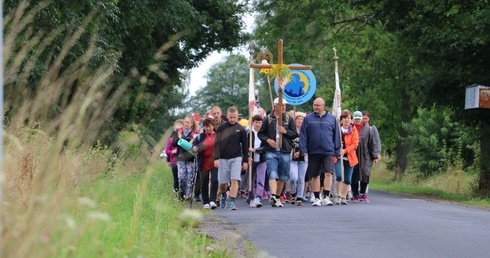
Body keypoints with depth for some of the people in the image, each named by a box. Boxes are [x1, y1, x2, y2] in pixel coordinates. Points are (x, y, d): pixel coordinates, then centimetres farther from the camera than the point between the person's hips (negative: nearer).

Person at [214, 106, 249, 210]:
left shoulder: (241, 129, 3)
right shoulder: (221, 128, 2)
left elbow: (245, 146, 7)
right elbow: (217, 144, 0)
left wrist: (245, 161, 4)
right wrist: (216, 158, -9)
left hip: (236, 158, 0)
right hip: (223, 158, 1)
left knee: (234, 180, -13)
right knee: (223, 182, 5)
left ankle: (232, 202, -13)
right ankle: (223, 196, 35)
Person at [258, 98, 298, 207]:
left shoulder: (289, 119, 7)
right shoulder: (268, 119, 4)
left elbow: (295, 134, 7)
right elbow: (260, 133, 8)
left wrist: (285, 131, -10)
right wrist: (268, 140, -9)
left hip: (285, 152, 2)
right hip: (271, 152, -2)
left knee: (282, 177, 9)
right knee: (272, 175, -15)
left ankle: (277, 197, 21)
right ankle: (273, 196, -27)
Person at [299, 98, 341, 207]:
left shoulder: (331, 118, 7)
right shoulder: (308, 119, 6)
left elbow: (336, 135, 9)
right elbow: (303, 135, 4)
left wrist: (337, 151, 6)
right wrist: (303, 149, -6)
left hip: (328, 152, -1)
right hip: (313, 152, 1)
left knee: (328, 173, -14)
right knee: (315, 176, 7)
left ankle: (327, 197, -11)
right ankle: (317, 198, 16)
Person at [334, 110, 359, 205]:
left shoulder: (354, 130, 3)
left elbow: (355, 144, -5)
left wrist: (345, 150, -19)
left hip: (349, 157, 1)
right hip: (338, 157, -1)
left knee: (347, 179, 5)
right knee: (339, 176, -18)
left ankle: (343, 197, 19)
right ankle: (338, 196, -6)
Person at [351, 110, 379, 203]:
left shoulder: (368, 129, 7)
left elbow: (372, 143, 7)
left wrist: (375, 156, 4)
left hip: (365, 157, 0)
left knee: (365, 174, -9)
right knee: (354, 175, 2)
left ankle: (363, 193, 7)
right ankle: (355, 195, 12)